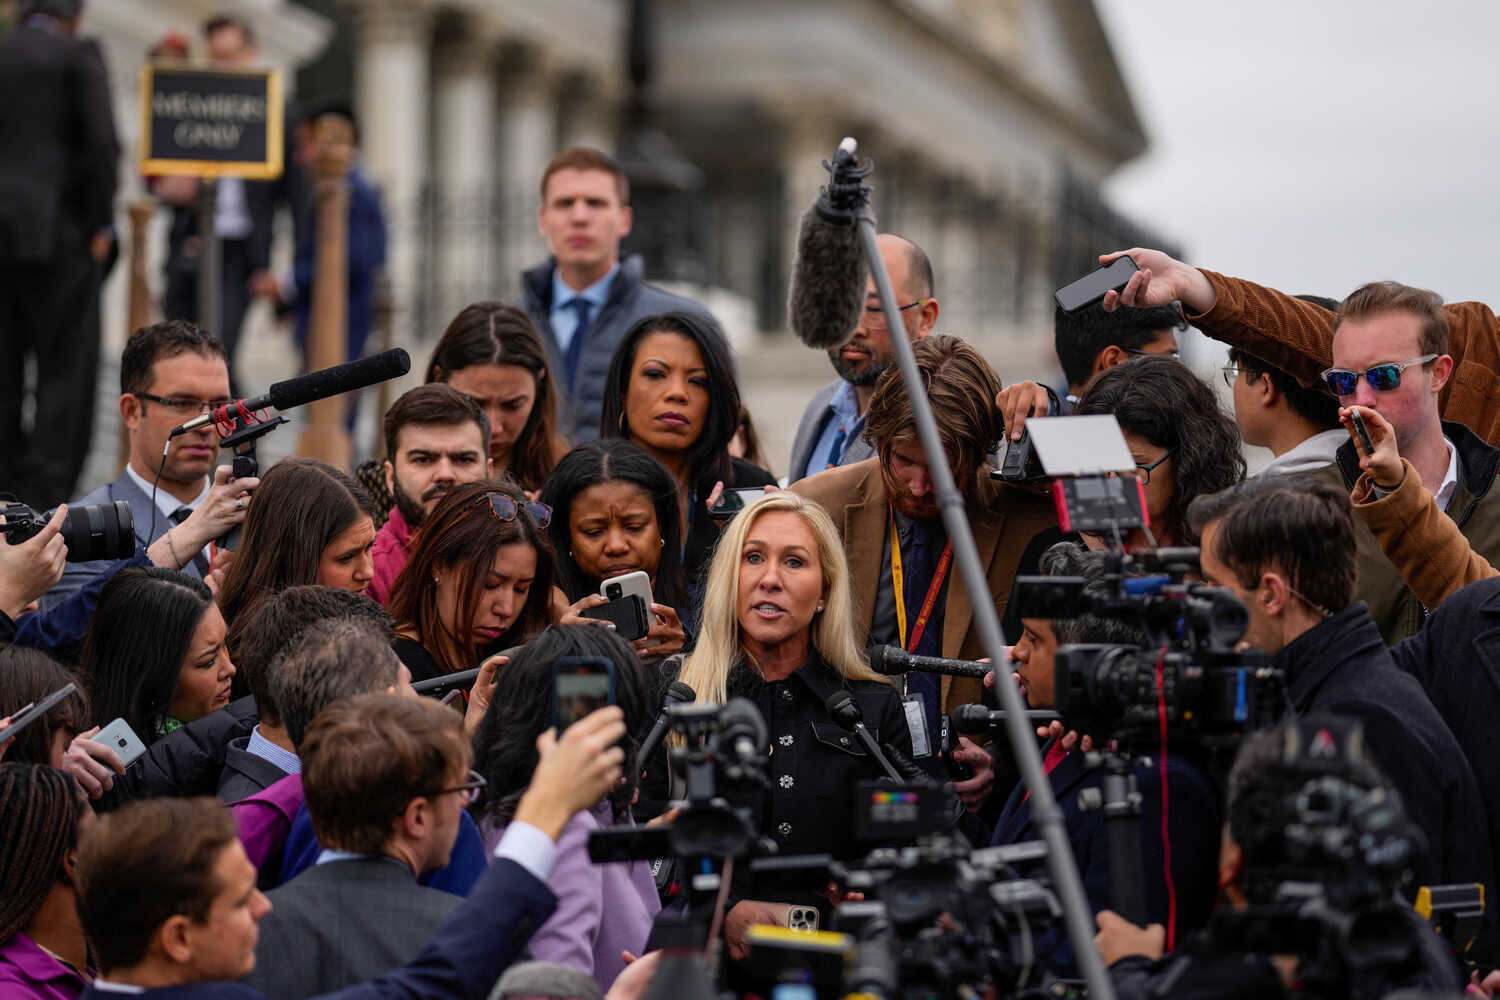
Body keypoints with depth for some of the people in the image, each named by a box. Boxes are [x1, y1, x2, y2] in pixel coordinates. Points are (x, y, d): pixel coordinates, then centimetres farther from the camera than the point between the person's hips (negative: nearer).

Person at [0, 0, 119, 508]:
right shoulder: (78, 56, -2)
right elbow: (101, 143, -11)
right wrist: (100, 225, -4)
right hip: (57, 230, -5)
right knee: (66, 370, -2)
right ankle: (44, 495, -9)